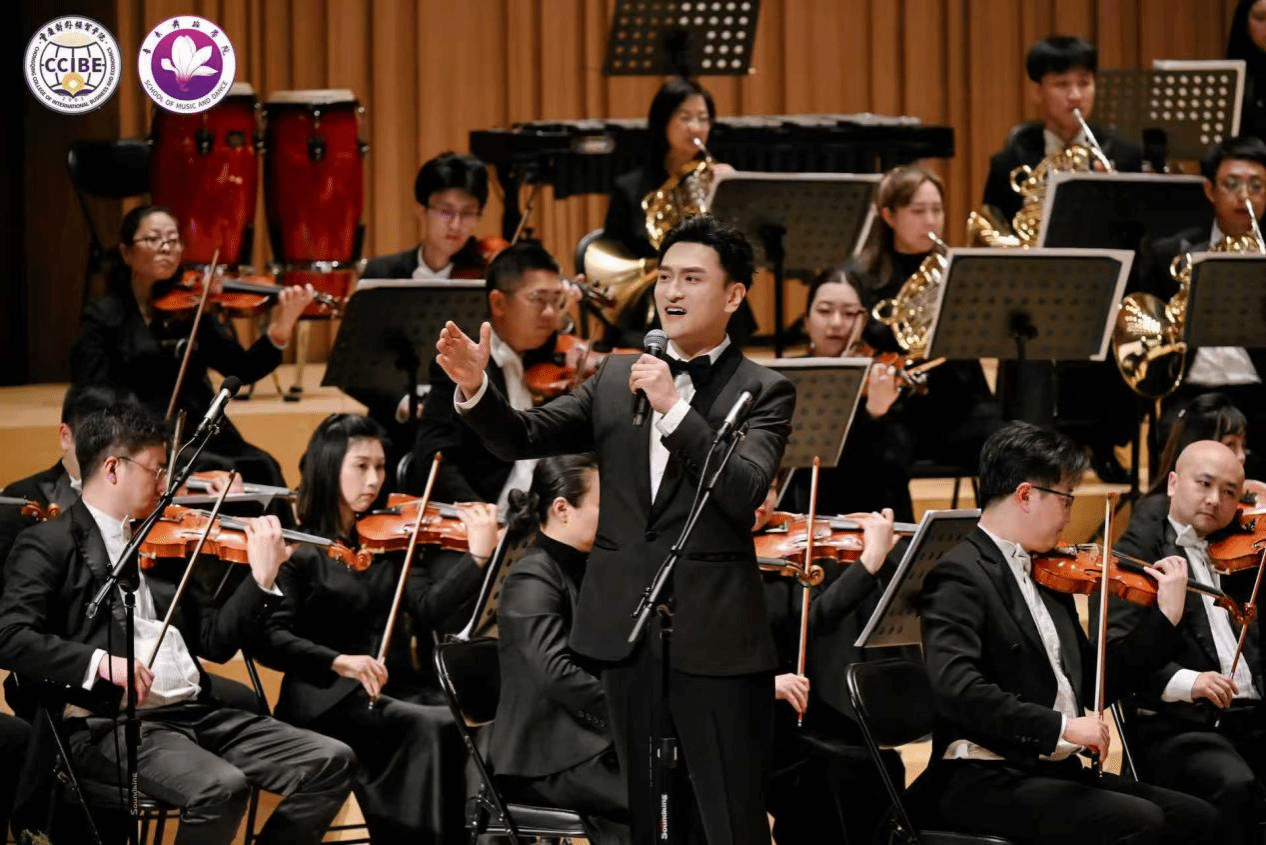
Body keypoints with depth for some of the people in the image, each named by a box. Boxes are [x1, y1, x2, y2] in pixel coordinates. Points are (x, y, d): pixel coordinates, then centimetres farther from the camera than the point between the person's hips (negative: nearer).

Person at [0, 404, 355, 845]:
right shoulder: (49, 545, 1)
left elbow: (216, 641, 17)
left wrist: (263, 577, 4)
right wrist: (100, 662, -24)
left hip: (196, 712, 7)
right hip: (110, 724, -7)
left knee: (331, 761, -8)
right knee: (221, 787, -34)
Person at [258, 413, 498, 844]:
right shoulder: (298, 547, 0)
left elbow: (428, 611, -2)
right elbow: (271, 638, -10)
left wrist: (478, 556, -15)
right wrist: (339, 661, -24)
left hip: (398, 689, 4)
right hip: (328, 699, -4)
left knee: (458, 724, -27)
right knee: (428, 727, -30)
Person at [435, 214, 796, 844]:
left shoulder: (763, 392, -3)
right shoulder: (616, 378, 11)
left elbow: (744, 492, -19)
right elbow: (524, 438, 3)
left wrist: (674, 408, -26)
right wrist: (474, 388, -16)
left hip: (715, 636, -5)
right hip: (627, 630, 5)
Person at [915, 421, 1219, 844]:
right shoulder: (961, 576, -12)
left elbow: (1092, 678, 20)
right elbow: (956, 688, -26)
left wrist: (1165, 616, 14)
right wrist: (1061, 726, -28)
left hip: (1055, 771, 9)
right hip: (986, 781, -9)